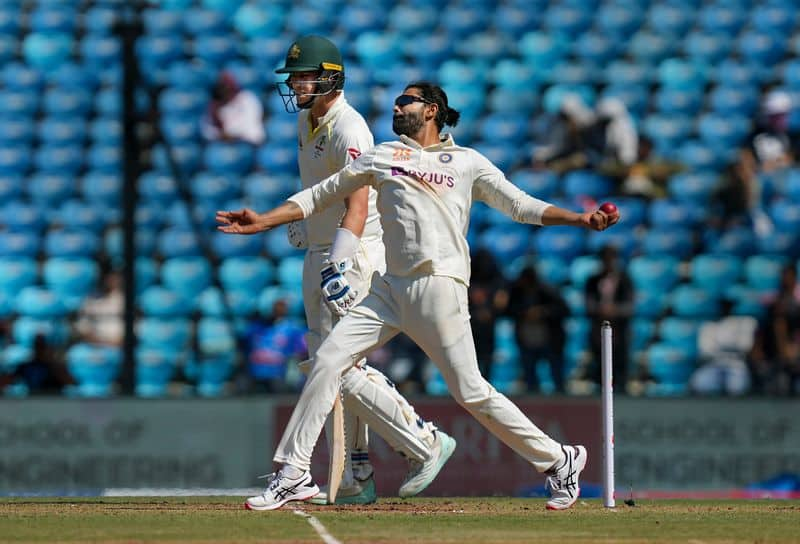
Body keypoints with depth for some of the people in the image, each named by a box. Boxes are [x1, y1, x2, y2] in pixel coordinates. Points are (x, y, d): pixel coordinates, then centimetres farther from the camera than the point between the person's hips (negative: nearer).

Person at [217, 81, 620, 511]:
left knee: (470, 391, -8)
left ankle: (558, 460, 7)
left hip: (439, 286, -4)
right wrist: (264, 221, 8)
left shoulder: (468, 163, 9)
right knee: (328, 360, -7)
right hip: (390, 286, 4)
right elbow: (320, 196, 18)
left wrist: (582, 220, -9)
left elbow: (522, 206, 5)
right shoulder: (381, 157, 17)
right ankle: (292, 475, -3)